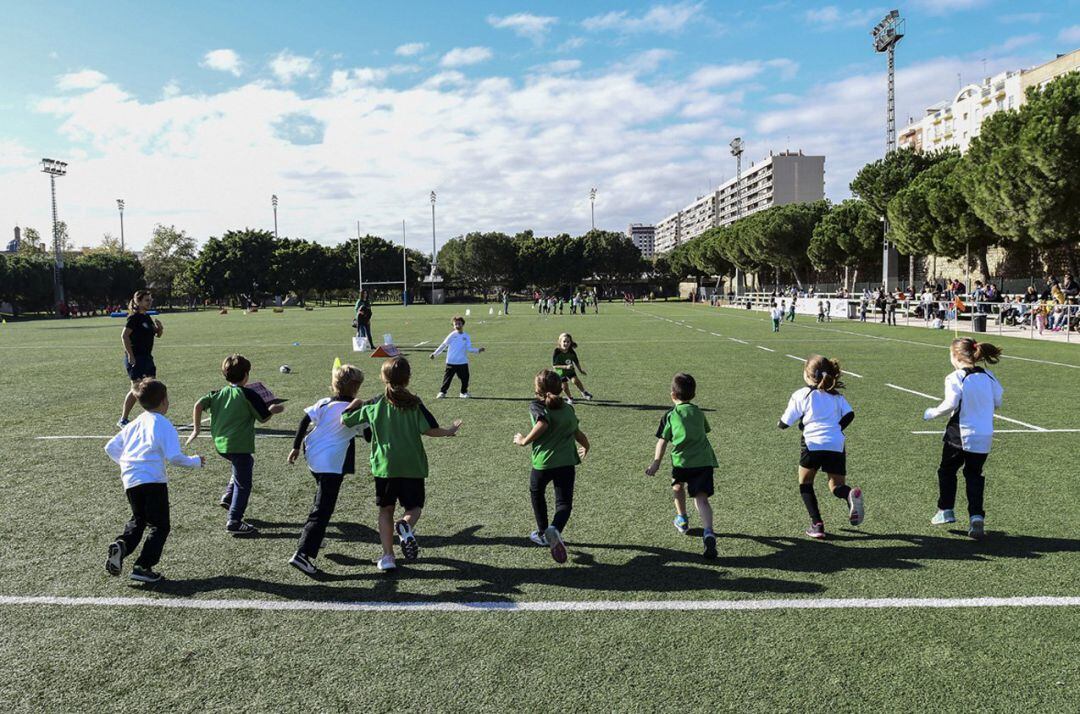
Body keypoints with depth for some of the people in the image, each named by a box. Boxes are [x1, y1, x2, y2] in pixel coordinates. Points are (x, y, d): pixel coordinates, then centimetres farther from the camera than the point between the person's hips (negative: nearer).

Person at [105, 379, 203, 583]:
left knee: (138, 520, 24)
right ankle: (143, 567, -3)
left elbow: (110, 447, 21)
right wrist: (195, 461, 3)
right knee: (160, 526, 4)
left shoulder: (134, 425, 15)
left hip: (130, 481, 7)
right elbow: (174, 456, -13)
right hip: (153, 480, -7)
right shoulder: (164, 425, -5)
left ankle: (121, 545, -1)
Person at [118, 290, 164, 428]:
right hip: (136, 358, -8)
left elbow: (158, 334, 22)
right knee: (137, 388, -6)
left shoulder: (147, 317, 14)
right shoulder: (134, 317, -11)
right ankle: (123, 420, 3)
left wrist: (159, 327, -1)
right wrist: (130, 356, -21)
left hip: (147, 357, 9)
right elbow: (124, 335, -19)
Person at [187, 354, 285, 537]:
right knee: (243, 484, 3)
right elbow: (264, 418, -6)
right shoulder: (248, 394, -9)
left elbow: (199, 405, -2)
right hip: (239, 446, -7)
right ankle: (234, 523, 2)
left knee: (247, 463, 33)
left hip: (220, 444, 7)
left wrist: (196, 429, 6)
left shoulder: (218, 393, 8)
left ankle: (228, 497, 25)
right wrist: (272, 409, 14)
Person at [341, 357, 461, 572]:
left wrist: (355, 404, 26)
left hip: (384, 466, 1)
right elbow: (429, 429, -10)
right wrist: (449, 431, 7)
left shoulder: (374, 405, 2)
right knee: (414, 507, 12)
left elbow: (345, 420, 8)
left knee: (385, 510, 15)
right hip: (412, 465, -1)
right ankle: (406, 526, -22)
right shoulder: (414, 404, -4)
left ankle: (387, 556, 9)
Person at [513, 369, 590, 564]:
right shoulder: (568, 408, 13)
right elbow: (578, 433, 17)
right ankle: (555, 529, -25)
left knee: (536, 494, 25)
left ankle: (543, 533, 36)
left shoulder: (536, 406, -2)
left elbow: (542, 424, -21)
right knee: (564, 502, 6)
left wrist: (523, 441, -9)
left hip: (543, 462, -2)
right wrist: (586, 447, 37)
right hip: (567, 462, 2)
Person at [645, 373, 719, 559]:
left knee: (678, 486, 29)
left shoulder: (670, 415, 3)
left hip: (681, 461, -2)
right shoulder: (698, 412, 14)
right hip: (704, 460, 2)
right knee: (701, 497, -3)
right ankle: (708, 533, -24)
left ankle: (682, 520, 42)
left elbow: (662, 441, 1)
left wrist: (655, 463, 7)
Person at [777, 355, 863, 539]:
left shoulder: (800, 395, 4)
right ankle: (850, 495, -21)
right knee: (837, 486, 15)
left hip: (813, 444, -3)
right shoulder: (837, 395, 16)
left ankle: (816, 524, 6)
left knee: (805, 483, 18)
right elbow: (849, 415, 5)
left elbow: (784, 423, 6)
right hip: (837, 446, 3)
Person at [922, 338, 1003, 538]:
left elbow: (951, 404, -20)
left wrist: (932, 413, -4)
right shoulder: (988, 377, 4)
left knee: (947, 470, 16)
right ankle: (976, 516, 3)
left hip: (959, 434, -4)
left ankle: (946, 510, 20)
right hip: (984, 436, 5)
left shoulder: (956, 378, -13)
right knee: (974, 475, 13)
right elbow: (997, 403, 10)